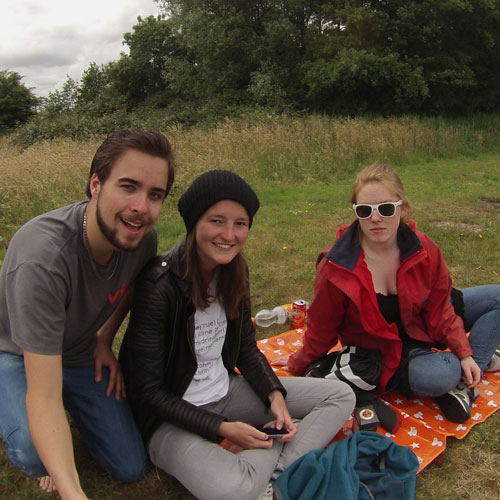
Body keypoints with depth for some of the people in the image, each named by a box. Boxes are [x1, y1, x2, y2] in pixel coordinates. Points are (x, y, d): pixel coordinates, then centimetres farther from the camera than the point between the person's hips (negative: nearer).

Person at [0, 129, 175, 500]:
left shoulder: (143, 237, -20)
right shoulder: (42, 257, -40)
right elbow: (43, 397, -40)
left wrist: (105, 340, -2)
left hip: (81, 356, 5)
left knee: (131, 469, 2)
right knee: (34, 455, -33)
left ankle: (76, 411, 28)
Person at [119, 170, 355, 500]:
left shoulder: (234, 270, -2)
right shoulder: (159, 286, -23)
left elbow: (247, 350, 8)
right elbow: (149, 390, -17)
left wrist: (275, 396, -8)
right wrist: (221, 428, -18)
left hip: (226, 392, 7)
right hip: (173, 416, -7)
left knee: (341, 395, -1)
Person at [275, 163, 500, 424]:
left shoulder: (424, 249, -15)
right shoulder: (336, 268, -27)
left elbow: (439, 308, -3)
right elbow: (322, 330, -11)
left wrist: (464, 354, -12)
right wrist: (299, 365, 2)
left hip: (421, 327, 6)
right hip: (382, 353, -5)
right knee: (438, 376, -34)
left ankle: (465, 383, 0)